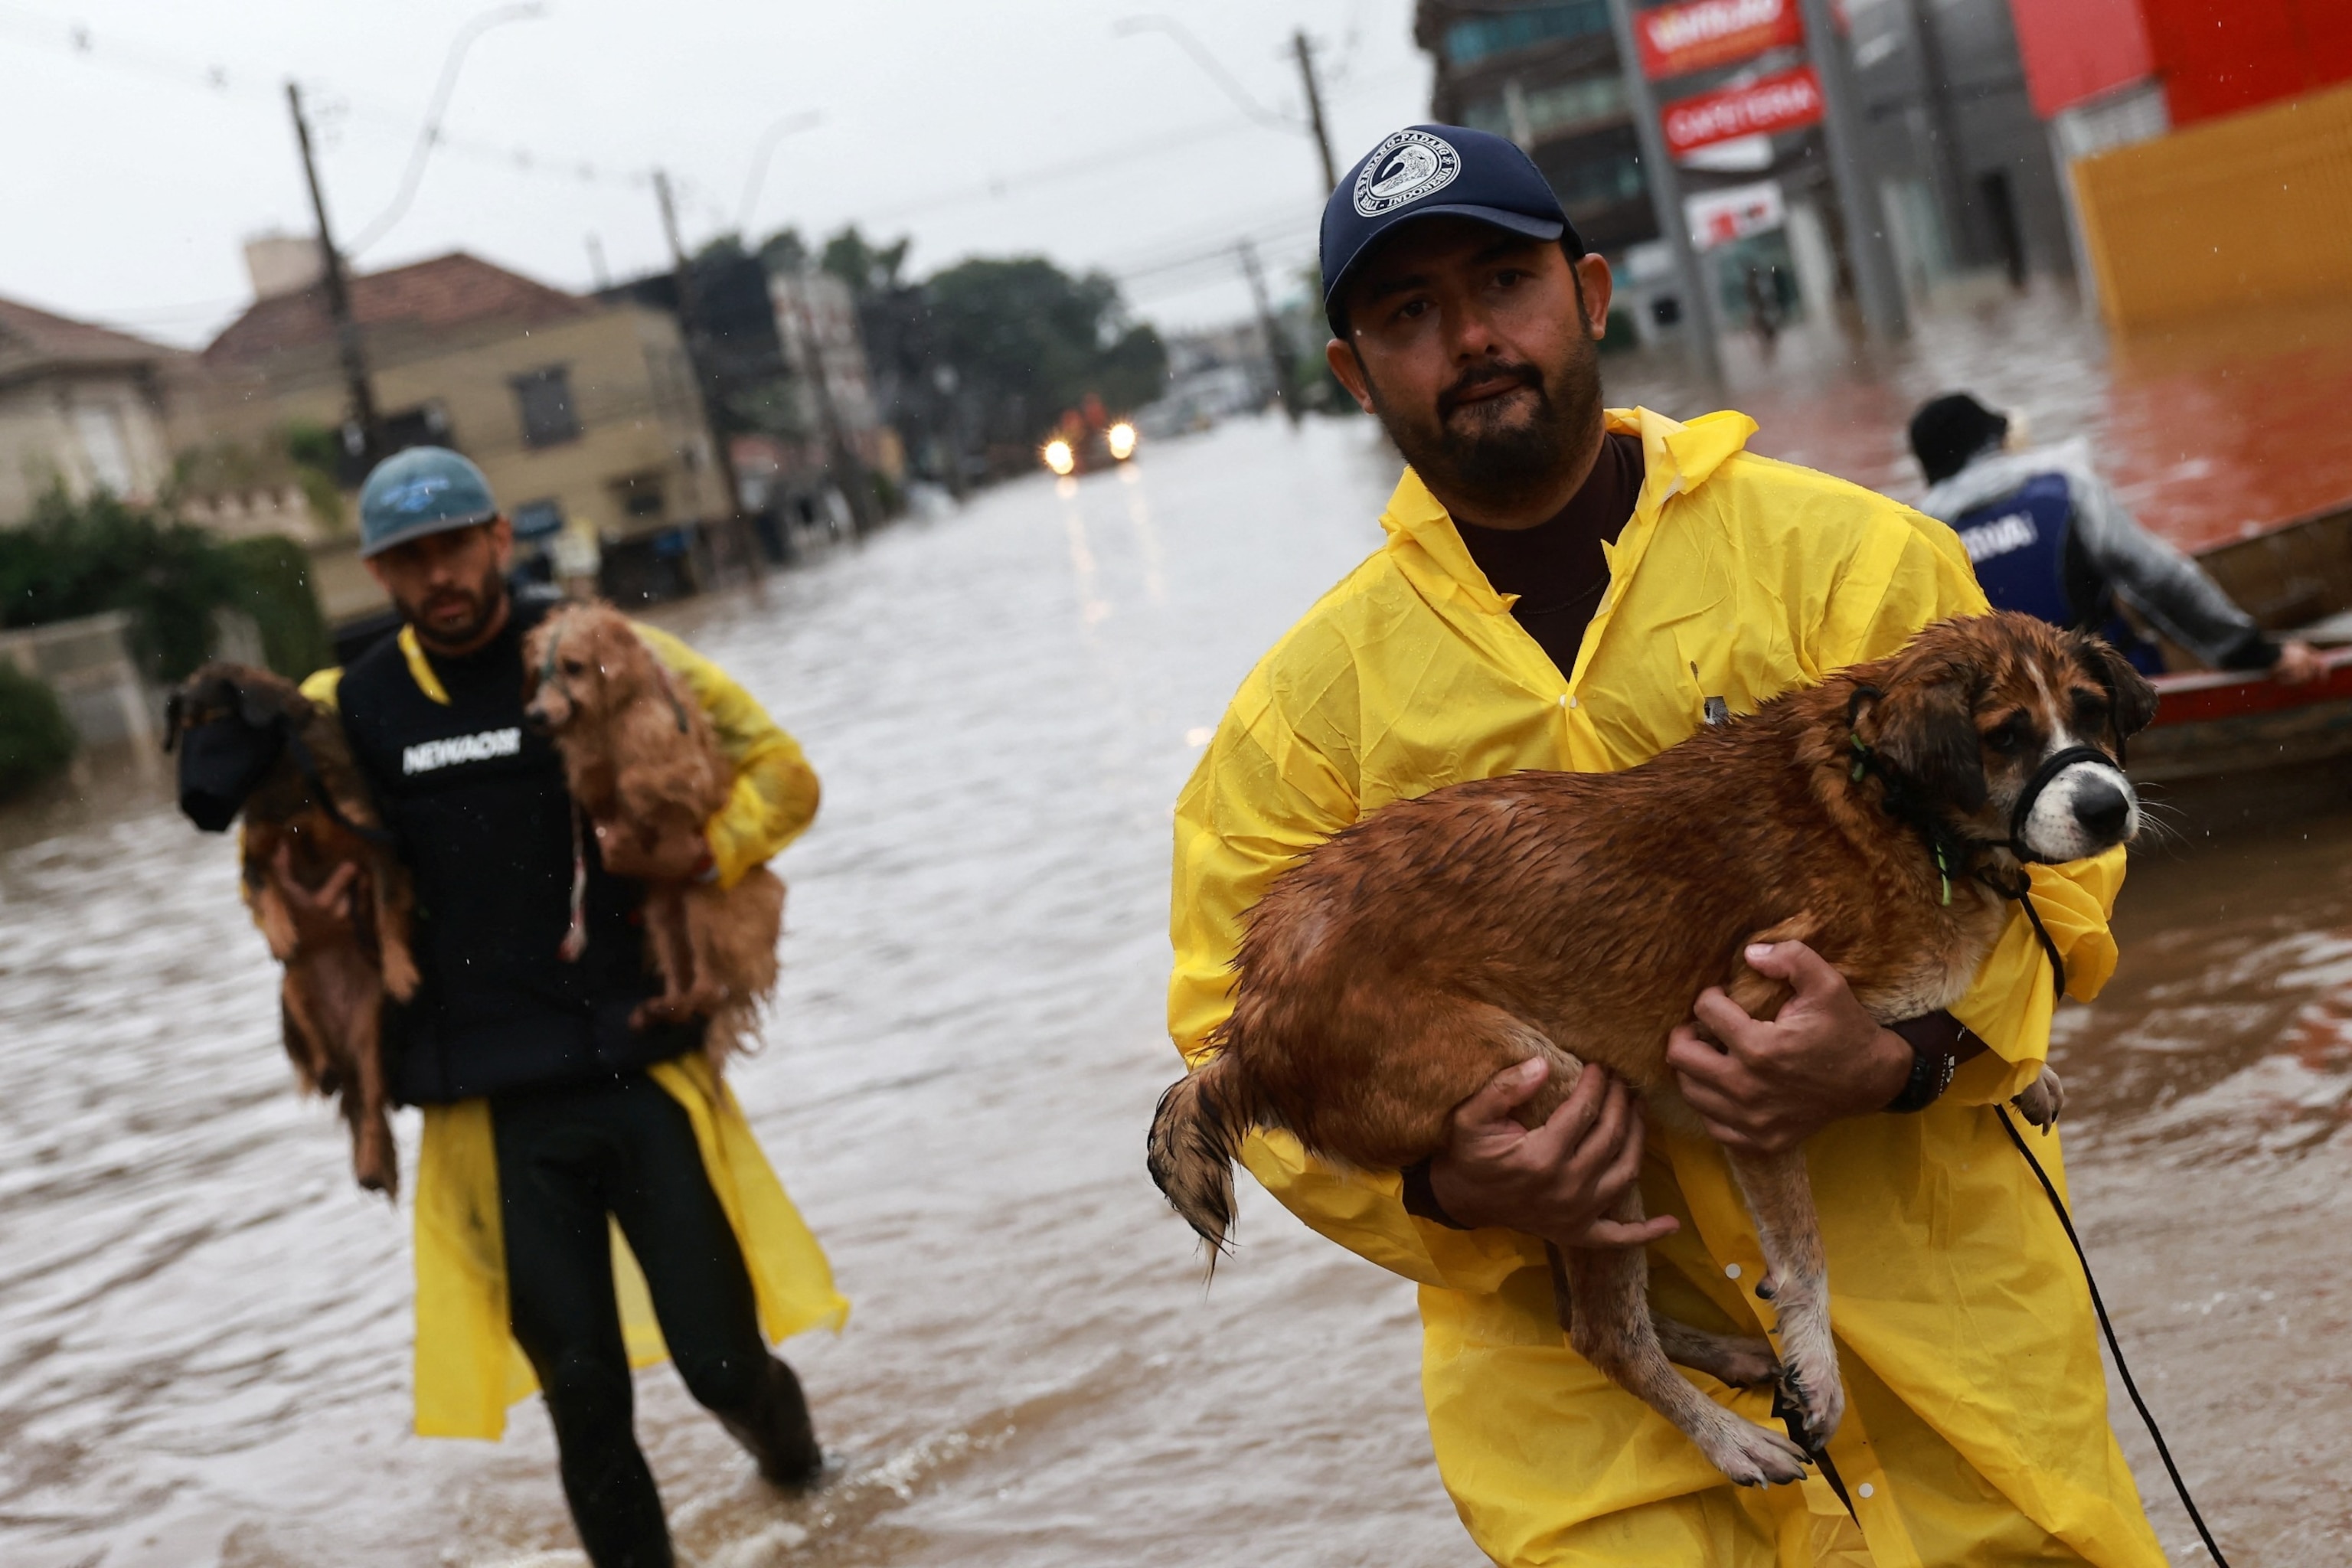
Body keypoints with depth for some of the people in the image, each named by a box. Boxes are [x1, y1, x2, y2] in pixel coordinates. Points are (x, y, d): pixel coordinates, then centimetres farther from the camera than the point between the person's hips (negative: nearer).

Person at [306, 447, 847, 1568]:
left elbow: (782, 775, 6)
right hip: (494, 1113, 1)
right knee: (583, 1393, 3)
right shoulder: (349, 711, 6)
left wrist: (702, 854, -13)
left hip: (644, 1069, -1)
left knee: (719, 1357, -1)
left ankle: (783, 1439, 34)